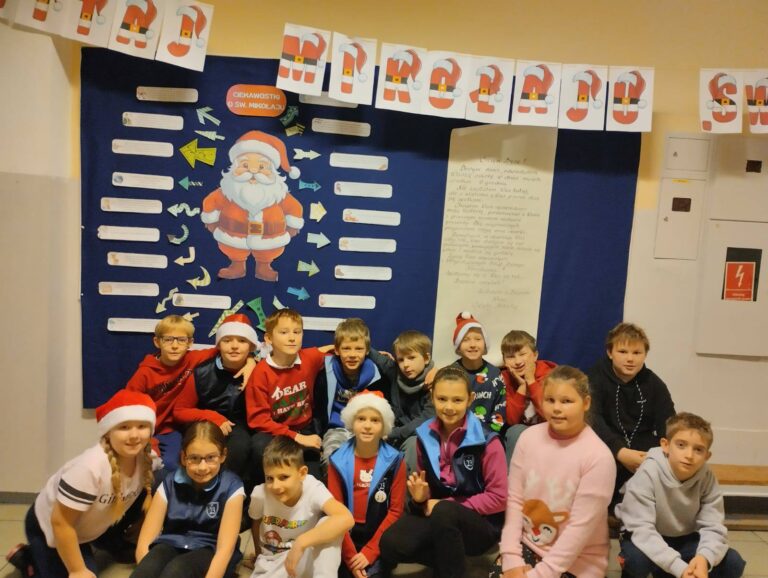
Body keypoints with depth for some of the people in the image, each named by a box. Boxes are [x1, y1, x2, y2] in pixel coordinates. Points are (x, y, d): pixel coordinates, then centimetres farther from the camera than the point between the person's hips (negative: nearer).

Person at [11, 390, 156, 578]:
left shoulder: (146, 458, -20)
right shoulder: (90, 467, -38)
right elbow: (60, 523, -29)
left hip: (84, 529, 7)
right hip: (48, 527, -6)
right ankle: (28, 558, 12)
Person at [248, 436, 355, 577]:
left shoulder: (312, 489, -25)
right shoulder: (260, 494, -17)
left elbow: (346, 519, -42)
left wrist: (300, 543, -41)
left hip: (304, 560, 0)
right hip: (271, 565, 1)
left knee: (329, 523, -30)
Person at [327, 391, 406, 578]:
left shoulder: (394, 461, -4)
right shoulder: (338, 461, -2)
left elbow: (395, 511, -4)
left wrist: (368, 552, -11)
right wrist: (350, 555, -10)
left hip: (378, 540, -1)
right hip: (347, 538, 1)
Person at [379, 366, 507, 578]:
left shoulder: (486, 441, -13)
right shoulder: (426, 436, 0)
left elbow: (498, 498, -12)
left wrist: (446, 504, -16)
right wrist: (421, 495, -10)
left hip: (481, 523, -4)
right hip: (436, 513, 4)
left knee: (443, 511, -37)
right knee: (391, 544, -24)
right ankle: (447, 560, -2)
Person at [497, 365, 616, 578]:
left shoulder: (598, 457, -18)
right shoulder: (529, 437, -5)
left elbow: (581, 527, -17)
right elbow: (514, 500, -4)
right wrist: (511, 557, -11)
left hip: (577, 559, -3)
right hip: (527, 545, 4)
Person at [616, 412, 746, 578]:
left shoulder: (707, 479, -14)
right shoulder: (648, 474, -27)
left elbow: (713, 527, -17)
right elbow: (641, 529, -31)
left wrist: (704, 557, -39)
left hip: (683, 539, 5)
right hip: (646, 539, -5)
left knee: (733, 563, -12)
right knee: (637, 559, -36)